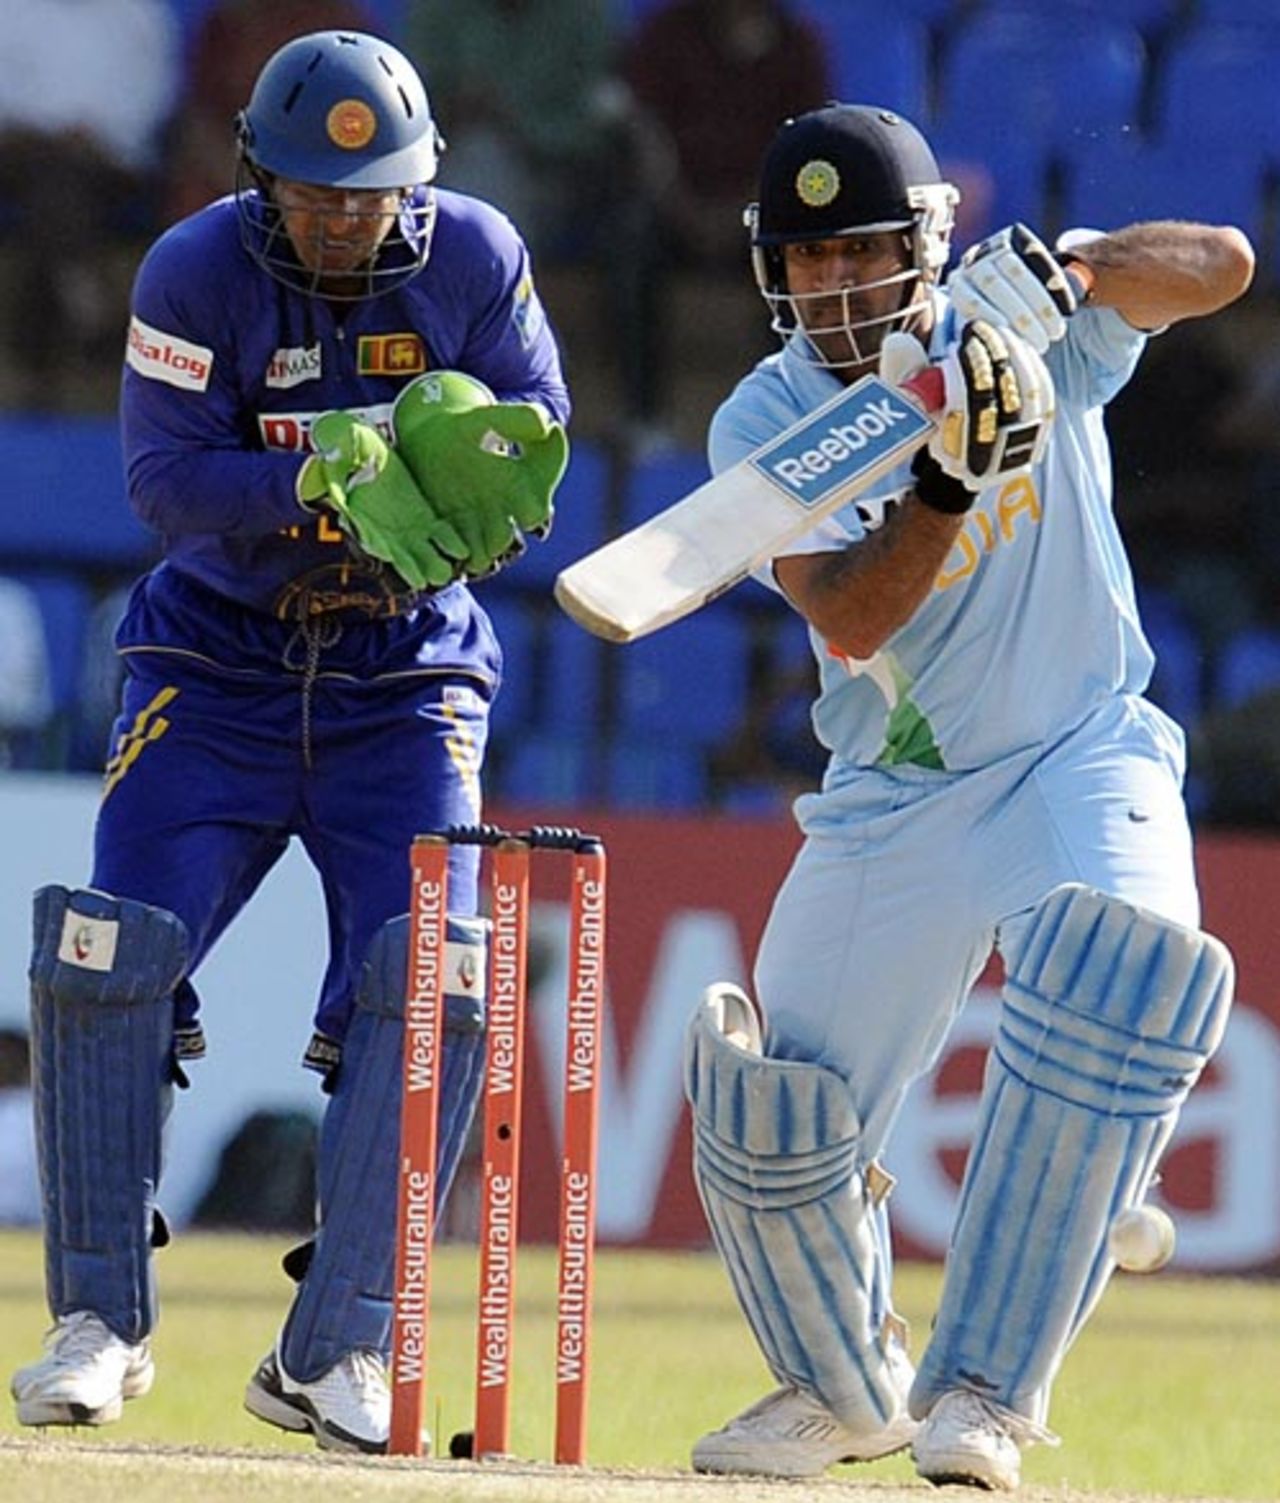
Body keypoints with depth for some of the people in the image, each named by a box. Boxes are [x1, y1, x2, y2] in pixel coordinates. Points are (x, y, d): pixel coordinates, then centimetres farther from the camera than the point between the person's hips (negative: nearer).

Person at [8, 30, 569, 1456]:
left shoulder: (475, 261, -6)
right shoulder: (197, 273, -11)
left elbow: (531, 449, -5)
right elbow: (166, 480, -18)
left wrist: (462, 484, -28)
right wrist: (322, 486, -35)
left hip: (405, 677, 1)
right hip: (218, 663, -1)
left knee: (433, 979, -16)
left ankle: (335, 1351, -9)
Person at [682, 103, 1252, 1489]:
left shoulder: (1022, 334, -6)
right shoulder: (763, 425, -6)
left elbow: (1221, 265, -18)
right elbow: (848, 618, -21)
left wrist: (1063, 267, -35)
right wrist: (951, 478, -37)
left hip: (1079, 759, -2)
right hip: (889, 798, 2)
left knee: (1110, 987, -32)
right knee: (770, 1121, -4)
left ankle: (980, 1390, -25)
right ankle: (843, 1390, 29)